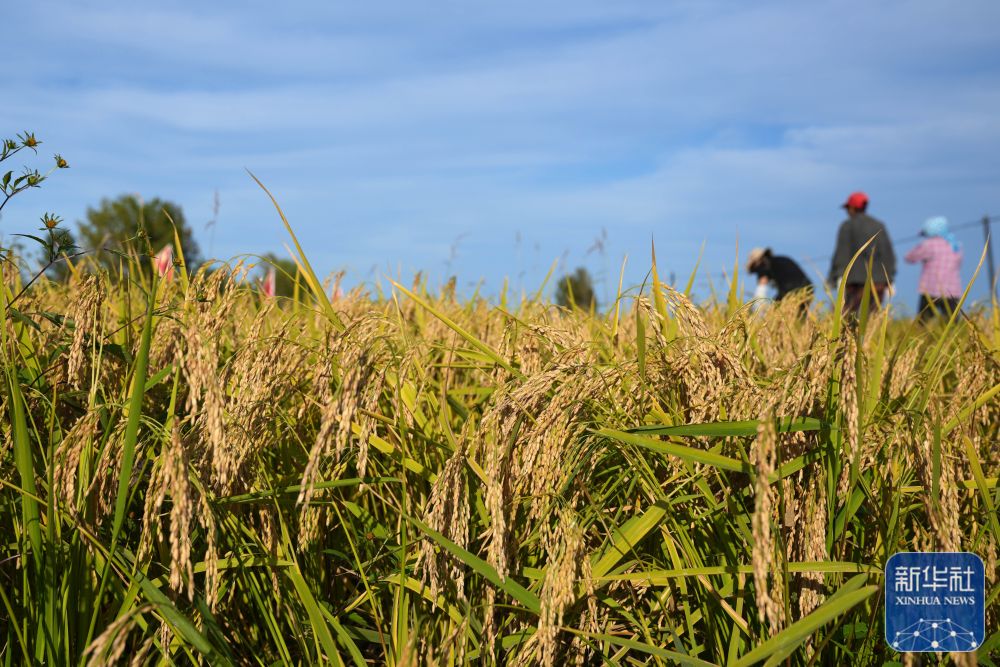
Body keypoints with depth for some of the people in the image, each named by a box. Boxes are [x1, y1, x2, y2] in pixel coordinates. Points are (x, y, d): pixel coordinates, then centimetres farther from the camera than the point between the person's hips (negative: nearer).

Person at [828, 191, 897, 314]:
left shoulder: (847, 226, 2)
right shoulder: (879, 226, 14)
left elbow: (841, 253, -6)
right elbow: (889, 254, 13)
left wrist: (837, 280, -9)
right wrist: (889, 281, 15)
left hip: (857, 281, -4)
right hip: (879, 280, 4)